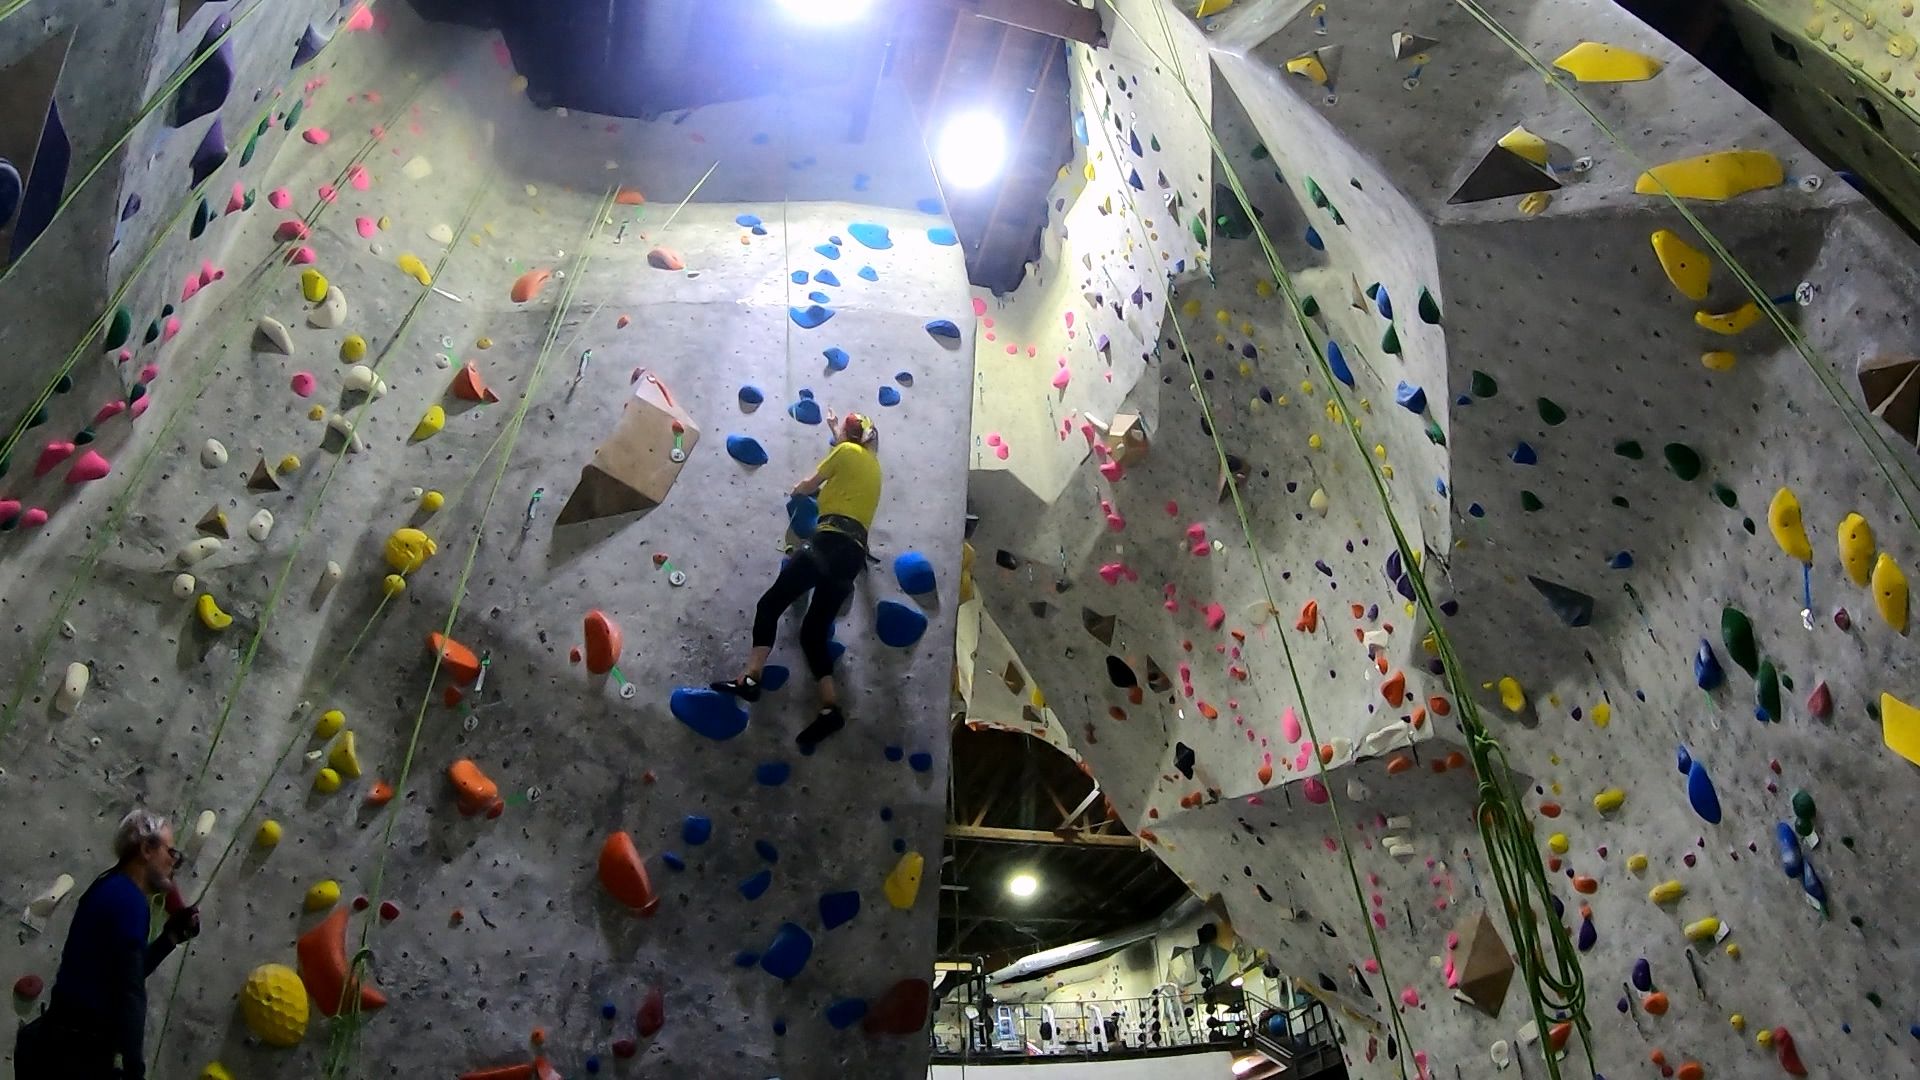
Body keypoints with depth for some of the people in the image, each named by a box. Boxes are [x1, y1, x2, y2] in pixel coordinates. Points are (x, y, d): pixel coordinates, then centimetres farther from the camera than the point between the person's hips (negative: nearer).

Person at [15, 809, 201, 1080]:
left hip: (64, 1042, 10)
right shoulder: (129, 900, -18)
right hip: (78, 1050, -10)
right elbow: (129, 991, -23)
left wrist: (171, 936, 13)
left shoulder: (112, 891, 13)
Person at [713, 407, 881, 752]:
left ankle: (750, 678, -17)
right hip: (854, 553, 7)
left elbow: (808, 487, 14)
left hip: (831, 542, -7)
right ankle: (831, 708, -6)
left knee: (770, 604, -4)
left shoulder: (847, 451, 8)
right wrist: (835, 431, 58)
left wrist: (798, 488, 37)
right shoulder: (872, 464, 27)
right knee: (814, 631, 7)